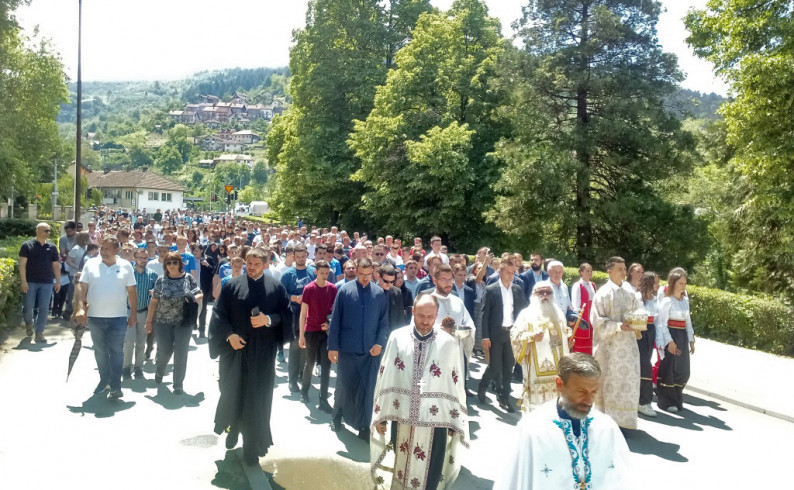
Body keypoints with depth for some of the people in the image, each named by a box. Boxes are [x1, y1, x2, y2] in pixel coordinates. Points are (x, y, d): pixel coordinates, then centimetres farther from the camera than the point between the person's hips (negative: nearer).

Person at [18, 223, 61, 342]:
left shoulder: (52, 247, 9)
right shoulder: (27, 245, 0)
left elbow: (56, 265, 12)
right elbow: (22, 264, -4)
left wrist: (58, 281, 7)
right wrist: (23, 281, -11)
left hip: (47, 283, 2)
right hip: (30, 282, -2)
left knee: (44, 309, -1)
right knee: (28, 306, 3)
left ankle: (39, 333, 7)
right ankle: (28, 323, 34)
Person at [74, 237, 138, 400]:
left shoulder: (125, 266, 0)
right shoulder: (91, 264, 1)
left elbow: (132, 291, 3)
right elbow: (82, 287, -2)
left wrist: (134, 312, 1)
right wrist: (80, 308, -13)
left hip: (118, 317, -2)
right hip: (94, 317, 2)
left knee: (116, 352, -1)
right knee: (100, 351, 14)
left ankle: (115, 387, 4)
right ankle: (104, 380, 30)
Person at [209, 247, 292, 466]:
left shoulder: (276, 287, 1)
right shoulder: (232, 286, 2)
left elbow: (286, 314, 2)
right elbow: (219, 314, 1)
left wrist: (268, 320, -16)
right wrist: (229, 335, -13)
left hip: (262, 352, -1)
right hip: (235, 347, 1)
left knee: (257, 397, 2)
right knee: (233, 392, 11)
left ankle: (252, 447, 13)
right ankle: (232, 429, 37)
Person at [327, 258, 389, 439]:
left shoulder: (380, 293, -1)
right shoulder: (344, 290, -4)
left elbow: (384, 321, 4)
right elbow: (335, 320, -2)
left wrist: (380, 343, -7)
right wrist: (332, 346, -3)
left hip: (370, 350, 1)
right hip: (347, 349, -1)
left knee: (368, 389, 5)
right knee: (344, 386, 13)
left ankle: (364, 426, 18)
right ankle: (337, 417, 36)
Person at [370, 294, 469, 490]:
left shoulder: (449, 344, -8)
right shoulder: (397, 338, -4)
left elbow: (457, 385, -2)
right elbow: (384, 377, 2)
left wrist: (456, 423, 2)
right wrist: (380, 415, 4)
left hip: (435, 421, -1)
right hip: (401, 417, 2)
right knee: (401, 469, 20)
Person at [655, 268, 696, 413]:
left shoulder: (685, 300, 11)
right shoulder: (667, 301, -10)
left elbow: (688, 320, 16)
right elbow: (661, 323, -12)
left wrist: (691, 340, 12)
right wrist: (669, 341, -17)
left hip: (682, 337, 7)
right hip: (670, 337, -7)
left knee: (683, 371, 9)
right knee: (669, 369, -1)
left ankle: (676, 399, 24)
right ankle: (666, 401, 9)